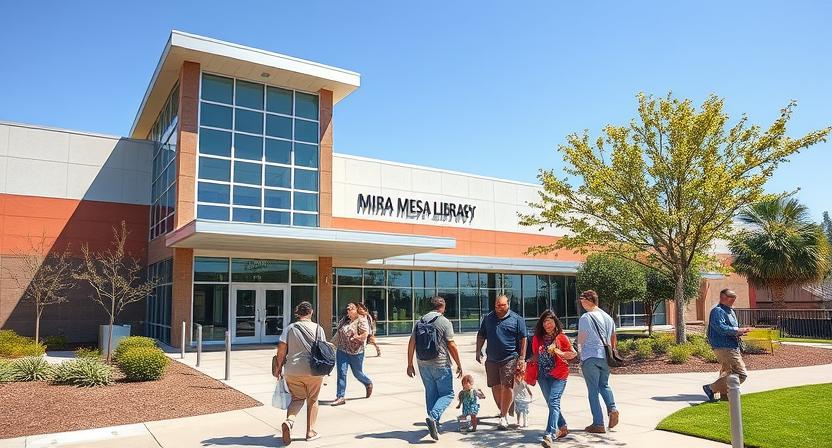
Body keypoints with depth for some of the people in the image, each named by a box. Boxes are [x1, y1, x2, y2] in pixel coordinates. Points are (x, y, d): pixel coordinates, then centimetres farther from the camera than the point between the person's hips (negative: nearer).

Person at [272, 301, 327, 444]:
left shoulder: (290, 328, 0)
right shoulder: (317, 328, 0)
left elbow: (281, 348, -6)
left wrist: (278, 367, 4)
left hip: (292, 370, 1)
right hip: (314, 370, -1)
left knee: (297, 398, 15)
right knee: (312, 400, 15)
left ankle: (289, 421, -12)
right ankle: (310, 431, 21)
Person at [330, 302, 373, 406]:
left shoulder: (361, 320, -9)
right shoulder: (344, 319, 9)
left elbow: (365, 334, -20)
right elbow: (338, 332, 21)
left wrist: (354, 338, -14)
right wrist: (335, 343, 11)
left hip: (355, 351, -4)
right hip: (342, 350, 4)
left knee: (357, 373, 11)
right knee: (341, 373, -4)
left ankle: (368, 384, 41)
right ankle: (340, 397, 1)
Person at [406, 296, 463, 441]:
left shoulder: (420, 321, 7)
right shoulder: (445, 322, -8)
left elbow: (411, 343, 6)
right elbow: (451, 345, -10)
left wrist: (410, 364, 12)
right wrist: (459, 365, -1)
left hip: (423, 364, 5)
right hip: (440, 364, -5)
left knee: (431, 393, 18)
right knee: (447, 394, 4)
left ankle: (434, 424, 22)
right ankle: (433, 417, -16)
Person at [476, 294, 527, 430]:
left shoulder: (516, 319, 1)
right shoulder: (488, 318, 11)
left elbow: (523, 340, 1)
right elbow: (481, 336, 18)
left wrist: (522, 358, -5)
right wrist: (478, 351, 8)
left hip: (510, 359, -4)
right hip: (491, 359, 4)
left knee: (506, 386, -10)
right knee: (495, 387, 9)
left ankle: (503, 417, -4)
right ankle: (502, 411, 28)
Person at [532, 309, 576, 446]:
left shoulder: (561, 337, -3)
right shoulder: (537, 338, 6)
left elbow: (573, 354, 3)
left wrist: (559, 353, -11)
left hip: (559, 375, -5)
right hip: (543, 375, 5)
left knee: (554, 403, -16)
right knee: (552, 404, 14)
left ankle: (549, 435, -21)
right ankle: (563, 427, 34)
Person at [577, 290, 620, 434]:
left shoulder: (585, 318, -12)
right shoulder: (608, 317, 10)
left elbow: (580, 340, -10)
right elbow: (614, 340, 17)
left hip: (590, 358, -6)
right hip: (605, 357, 6)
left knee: (593, 390, 1)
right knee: (604, 384, 23)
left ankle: (598, 424, 2)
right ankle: (612, 408, 0)